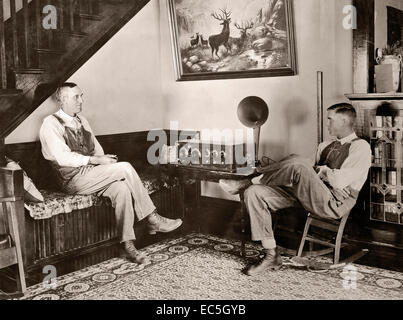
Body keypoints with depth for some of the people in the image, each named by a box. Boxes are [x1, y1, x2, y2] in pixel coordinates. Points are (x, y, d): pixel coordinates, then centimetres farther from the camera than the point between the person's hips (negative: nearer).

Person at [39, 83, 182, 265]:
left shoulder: (81, 120, 19)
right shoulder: (51, 123, -6)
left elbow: (96, 147, 20)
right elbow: (63, 157, -16)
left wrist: (104, 159, -2)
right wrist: (96, 160, -20)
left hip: (91, 174, 7)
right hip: (73, 180, -7)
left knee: (121, 188, -26)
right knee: (125, 168, -22)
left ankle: (128, 245, -25)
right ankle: (153, 219, -13)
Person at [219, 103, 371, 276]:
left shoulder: (360, 147, 2)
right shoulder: (325, 145, 27)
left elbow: (340, 180, -13)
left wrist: (321, 170, 2)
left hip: (333, 203, -7)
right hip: (309, 196, 8)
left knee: (297, 163, -34)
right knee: (254, 193, -12)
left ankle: (246, 183, -13)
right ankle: (271, 255, -10)